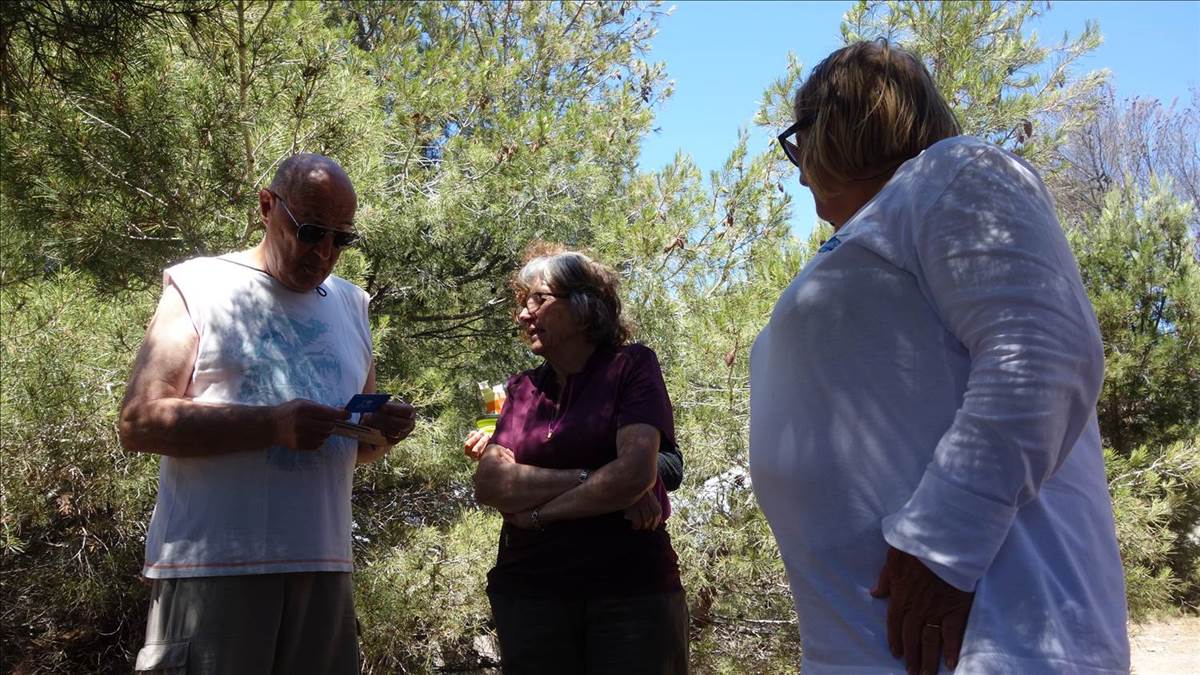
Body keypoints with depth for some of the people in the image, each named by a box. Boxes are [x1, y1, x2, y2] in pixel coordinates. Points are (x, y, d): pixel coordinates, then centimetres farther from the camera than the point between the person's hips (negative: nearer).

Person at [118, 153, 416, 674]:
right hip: (213, 565, -4)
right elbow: (138, 423, -10)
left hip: (322, 564, 5)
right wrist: (272, 424, -21)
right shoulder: (199, 286, -1)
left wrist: (383, 431, -3)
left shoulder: (349, 305, 15)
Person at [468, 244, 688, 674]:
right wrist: (588, 480, -15)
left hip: (632, 589, -3)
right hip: (528, 591, 4)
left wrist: (537, 513, -6)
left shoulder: (632, 366, 0)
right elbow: (488, 484, -3)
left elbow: (636, 473, -15)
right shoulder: (522, 389, 12)